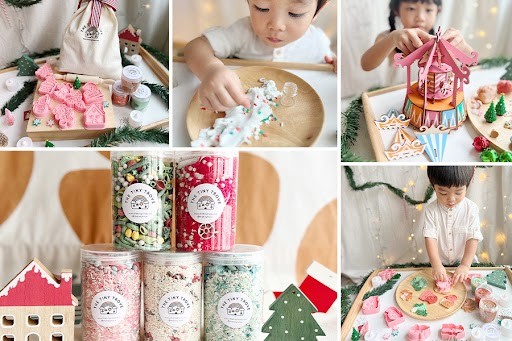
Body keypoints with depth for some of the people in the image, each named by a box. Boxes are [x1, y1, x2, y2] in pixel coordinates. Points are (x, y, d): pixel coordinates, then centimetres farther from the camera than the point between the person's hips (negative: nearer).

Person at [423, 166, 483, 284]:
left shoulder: (471, 209, -11)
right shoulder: (431, 210, -11)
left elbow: (473, 238, -13)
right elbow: (430, 237, -16)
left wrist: (465, 265, -23)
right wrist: (436, 265, -27)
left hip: (464, 260, 0)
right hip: (440, 262, 0)